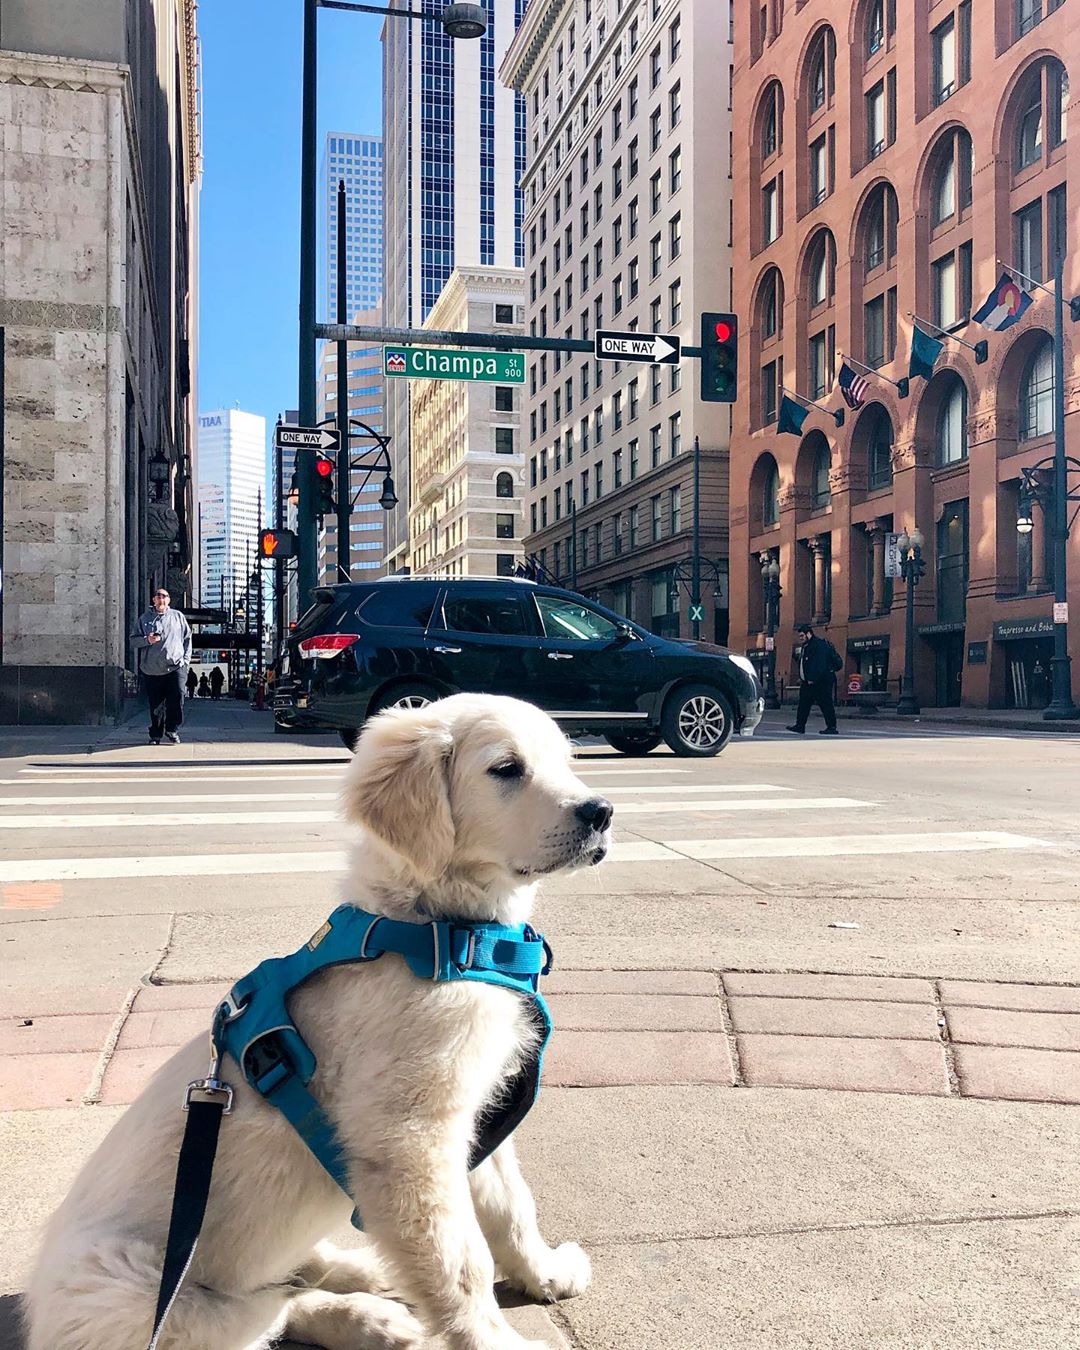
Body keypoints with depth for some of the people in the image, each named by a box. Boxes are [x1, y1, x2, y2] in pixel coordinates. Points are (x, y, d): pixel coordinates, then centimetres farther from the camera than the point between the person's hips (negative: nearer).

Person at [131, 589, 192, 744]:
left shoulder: (178, 616, 12)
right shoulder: (144, 618, 11)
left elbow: (187, 638, 14)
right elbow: (133, 640, 10)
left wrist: (186, 659, 5)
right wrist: (147, 640, -11)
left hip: (176, 667, -1)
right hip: (152, 670, 1)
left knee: (177, 698, -15)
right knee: (155, 705, 4)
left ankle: (172, 729, 1)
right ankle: (156, 734, 15)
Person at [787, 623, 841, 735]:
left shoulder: (819, 645, -14)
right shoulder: (807, 646, 18)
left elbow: (820, 664, -22)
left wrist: (812, 679, -24)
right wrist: (802, 678, 14)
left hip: (821, 682, -11)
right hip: (809, 682, 11)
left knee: (826, 704, -6)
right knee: (803, 703, 9)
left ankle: (832, 727, -2)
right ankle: (800, 726, 12)